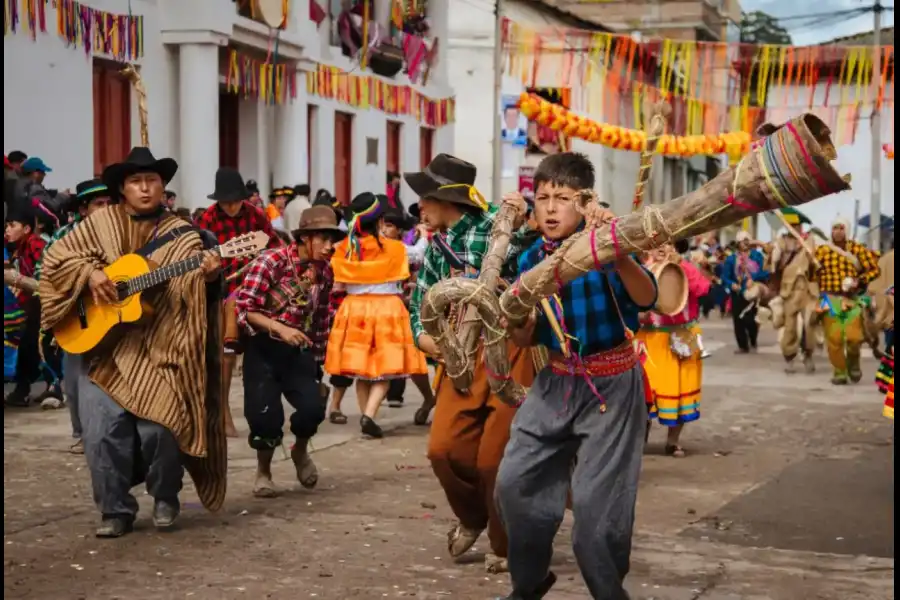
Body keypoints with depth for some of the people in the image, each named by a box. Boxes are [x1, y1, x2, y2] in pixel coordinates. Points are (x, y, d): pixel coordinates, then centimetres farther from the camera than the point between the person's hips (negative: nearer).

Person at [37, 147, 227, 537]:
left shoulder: (181, 237, 4)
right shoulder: (100, 223, 8)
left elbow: (193, 293, -6)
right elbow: (55, 258, 9)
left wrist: (208, 277, -28)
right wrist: (90, 273, -8)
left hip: (158, 350, -1)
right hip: (100, 344, 1)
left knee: (158, 426, -13)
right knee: (102, 431, -9)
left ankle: (165, 498, 15)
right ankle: (115, 510, 10)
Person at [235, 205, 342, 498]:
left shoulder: (325, 272, 3)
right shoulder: (270, 261, -15)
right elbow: (245, 309, -18)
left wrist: (318, 357, 14)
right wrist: (280, 328, -29)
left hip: (299, 350, 4)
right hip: (263, 349, -4)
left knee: (313, 408, -15)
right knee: (265, 416, -10)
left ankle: (300, 451, 21)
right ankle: (263, 471, 21)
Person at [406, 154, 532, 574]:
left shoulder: (495, 225, -10)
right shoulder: (435, 248, 12)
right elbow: (421, 299, 23)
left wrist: (524, 223, -34)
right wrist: (421, 334, 5)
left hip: (508, 352, -6)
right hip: (463, 355, 6)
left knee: (496, 457, 0)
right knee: (444, 448, -4)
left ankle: (506, 547, 22)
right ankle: (472, 518, 26)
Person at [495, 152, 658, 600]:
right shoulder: (531, 260, 1)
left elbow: (647, 299, -32)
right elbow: (526, 339, 6)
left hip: (611, 385, -6)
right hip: (556, 382, 6)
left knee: (595, 501, -9)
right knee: (515, 481, 4)